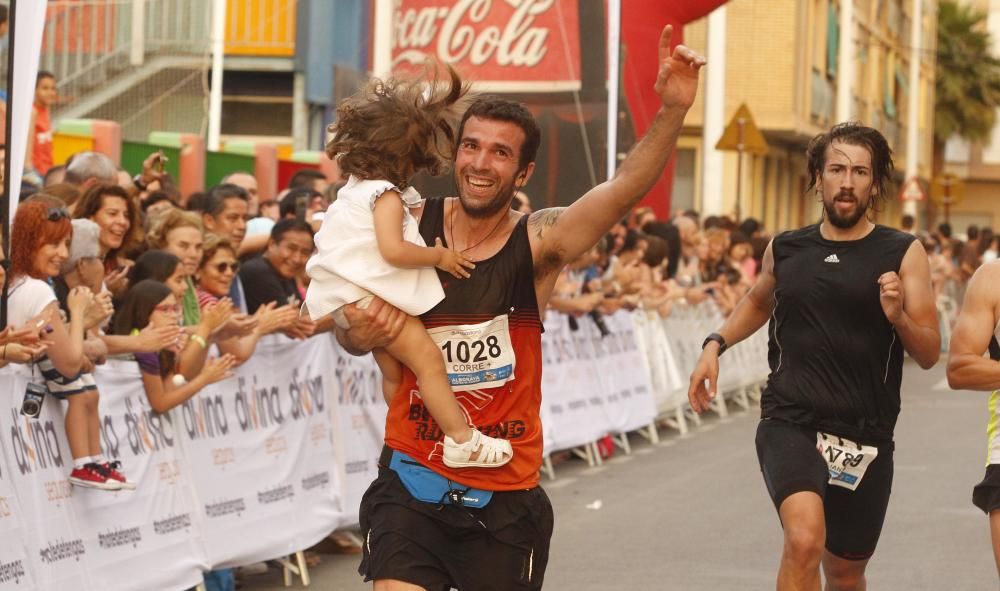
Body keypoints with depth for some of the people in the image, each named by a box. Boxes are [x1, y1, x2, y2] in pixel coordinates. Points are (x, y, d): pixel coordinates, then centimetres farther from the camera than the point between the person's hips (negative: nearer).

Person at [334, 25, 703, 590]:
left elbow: (624, 189, -25)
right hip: (413, 480, 0)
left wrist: (673, 110, -40)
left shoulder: (539, 243, -9)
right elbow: (349, 330, 4)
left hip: (505, 492, 0)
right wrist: (361, 332, -20)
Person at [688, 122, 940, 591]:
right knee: (805, 540, -28)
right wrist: (715, 345, 13)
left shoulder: (903, 253, 0)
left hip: (865, 437, 1)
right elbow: (758, 302, 28)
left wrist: (899, 318, -22)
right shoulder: (785, 249, 5)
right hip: (790, 423, -1)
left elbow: (929, 354, -2)